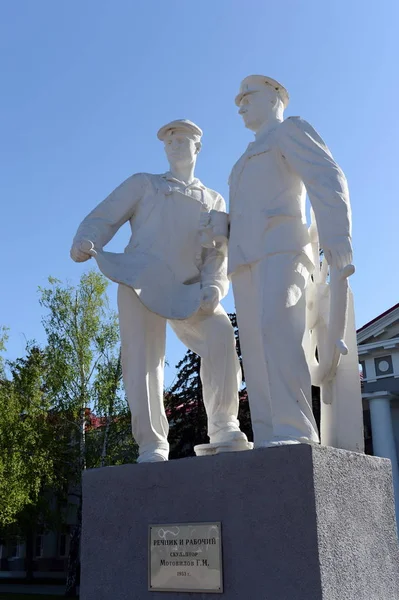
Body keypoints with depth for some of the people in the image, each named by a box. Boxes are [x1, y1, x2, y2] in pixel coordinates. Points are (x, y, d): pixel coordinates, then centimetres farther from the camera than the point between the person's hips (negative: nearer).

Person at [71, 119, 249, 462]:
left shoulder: (213, 201, 26)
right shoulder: (143, 184, 22)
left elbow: (217, 253, 12)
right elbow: (104, 217, 11)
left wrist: (213, 288, -8)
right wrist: (85, 243, -12)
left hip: (188, 289, 1)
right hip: (142, 280, -1)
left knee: (221, 334, -22)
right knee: (142, 355, -13)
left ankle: (224, 430, -14)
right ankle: (152, 446, -8)